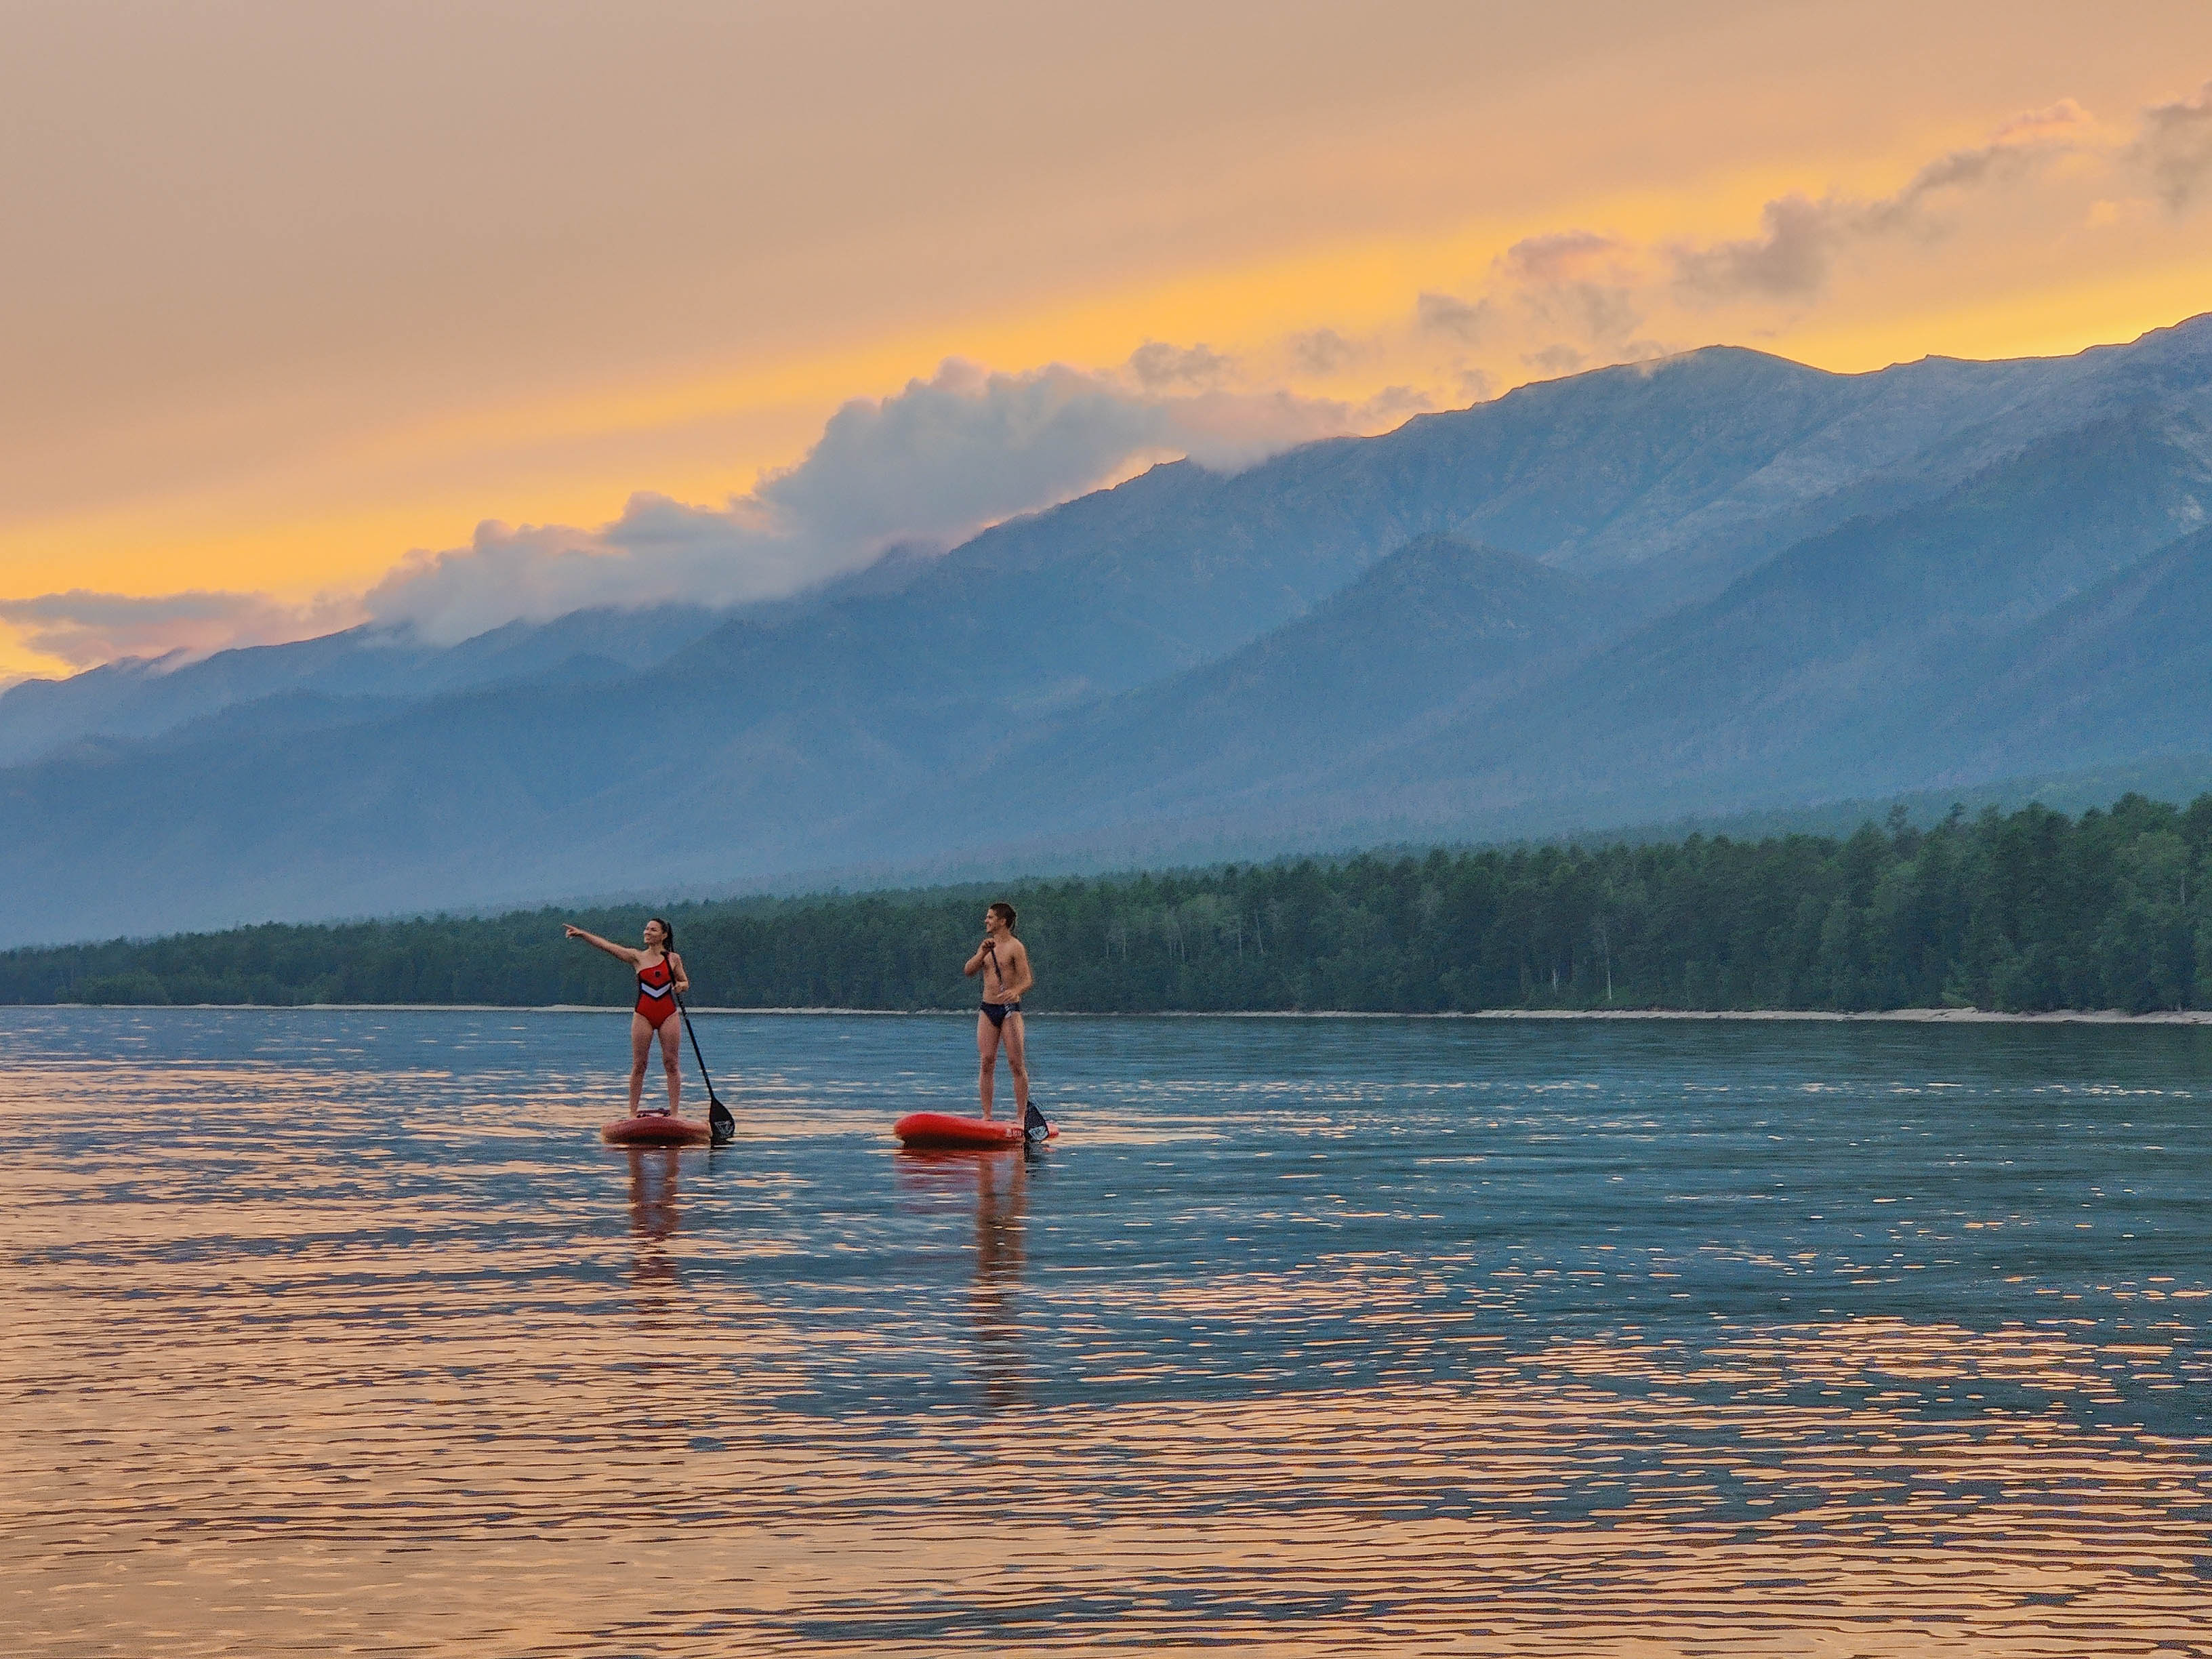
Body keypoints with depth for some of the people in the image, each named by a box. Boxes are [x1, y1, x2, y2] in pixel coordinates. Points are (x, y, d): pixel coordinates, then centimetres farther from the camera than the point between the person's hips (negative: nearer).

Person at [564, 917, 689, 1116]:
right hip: (643, 1015, 0)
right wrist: (582, 934, -14)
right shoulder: (637, 957, 4)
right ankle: (633, 1113, 4)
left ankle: (674, 1113, 1)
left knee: (671, 1063, -1)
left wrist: (680, 986, -9)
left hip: (668, 1015, 0)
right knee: (638, 1064, 0)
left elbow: (685, 983, 16)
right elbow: (606, 945, -5)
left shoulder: (673, 959, 6)